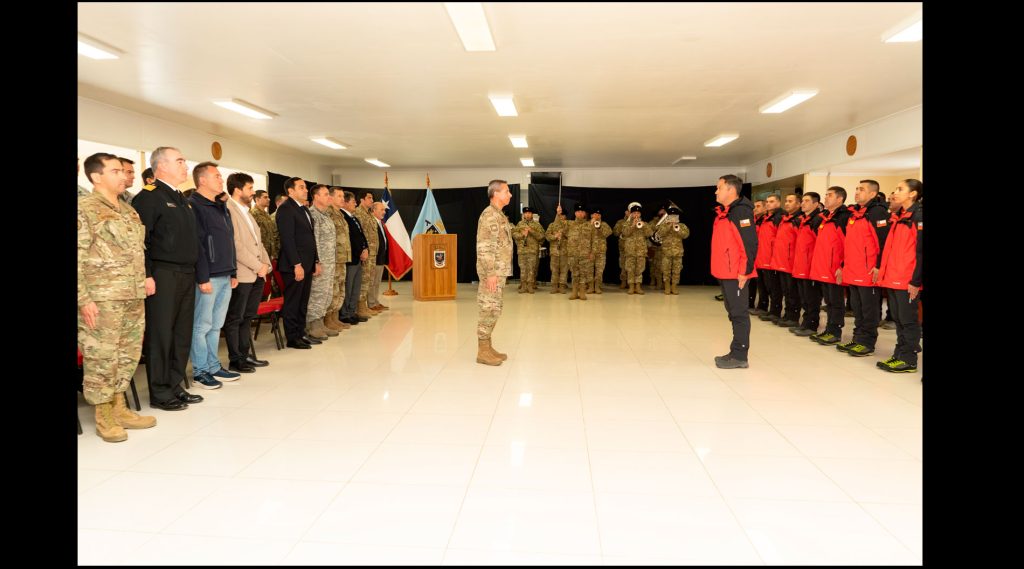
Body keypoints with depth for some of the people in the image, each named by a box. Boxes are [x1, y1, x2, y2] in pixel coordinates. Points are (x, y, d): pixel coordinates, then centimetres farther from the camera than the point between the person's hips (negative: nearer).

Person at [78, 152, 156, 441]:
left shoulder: (128, 209, 16)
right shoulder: (85, 209, -7)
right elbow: (78, 258, -12)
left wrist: (144, 282, 15)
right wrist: (83, 299, -16)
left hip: (134, 297, 7)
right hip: (102, 299, -7)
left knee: (129, 354, 12)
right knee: (102, 357, -1)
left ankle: (119, 408, 25)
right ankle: (104, 416, 12)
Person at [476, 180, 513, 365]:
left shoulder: (498, 215, 16)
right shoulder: (489, 215, -15)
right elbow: (484, 247, -21)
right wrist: (490, 273, -23)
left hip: (499, 271, 10)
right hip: (493, 272, -10)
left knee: (493, 310, 12)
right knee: (489, 310, -6)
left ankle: (487, 347, 19)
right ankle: (483, 352, 0)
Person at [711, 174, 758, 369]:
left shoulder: (741, 211, -13)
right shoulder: (723, 212, 17)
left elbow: (750, 243, -19)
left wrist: (745, 271, -20)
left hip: (736, 274, -10)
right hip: (725, 272, 10)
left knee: (739, 313, -3)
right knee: (733, 312, 14)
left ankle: (739, 356, 2)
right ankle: (736, 352, 21)